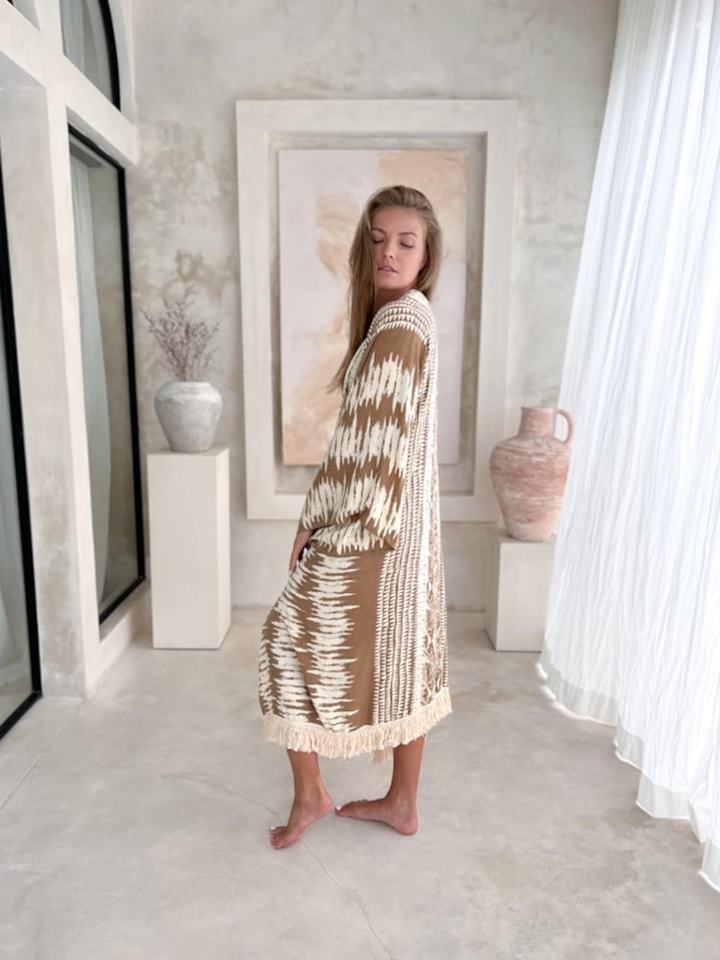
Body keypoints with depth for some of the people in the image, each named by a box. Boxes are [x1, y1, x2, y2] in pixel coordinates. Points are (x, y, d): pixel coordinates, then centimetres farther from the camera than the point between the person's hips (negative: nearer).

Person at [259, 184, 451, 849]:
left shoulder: (398, 323, -18)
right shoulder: (410, 316, 13)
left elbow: (365, 442, -20)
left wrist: (313, 519, -10)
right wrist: (329, 514, 16)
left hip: (371, 523, -10)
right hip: (404, 520, 10)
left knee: (296, 640, 5)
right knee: (405, 655, 15)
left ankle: (310, 794, 24)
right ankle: (403, 802, 32)